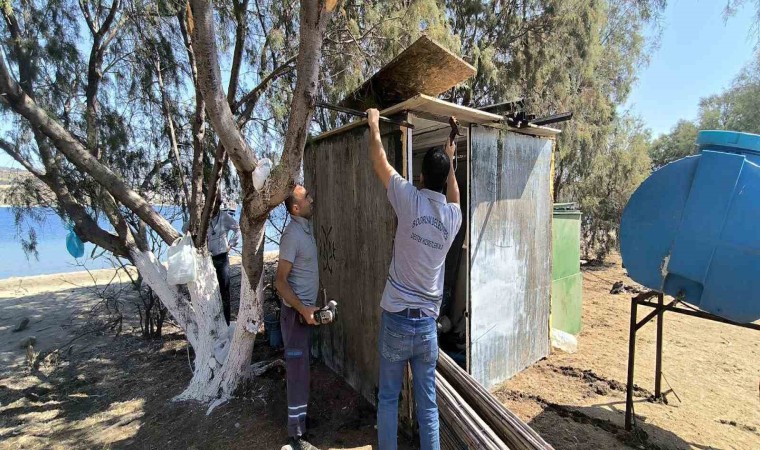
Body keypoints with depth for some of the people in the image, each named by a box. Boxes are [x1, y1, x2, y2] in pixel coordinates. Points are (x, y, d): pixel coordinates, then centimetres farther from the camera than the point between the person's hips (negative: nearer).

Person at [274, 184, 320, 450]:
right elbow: (280, 282, -22)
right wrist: (303, 310, -24)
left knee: (300, 366, 20)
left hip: (306, 308, 9)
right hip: (296, 311, -9)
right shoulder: (293, 234, -21)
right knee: (298, 372, 0)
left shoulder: (306, 226, 7)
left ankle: (301, 418, 38)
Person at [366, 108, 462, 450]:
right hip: (427, 323, 3)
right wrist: (450, 163, 37)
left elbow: (378, 160, 2)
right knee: (428, 403, 17)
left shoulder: (410, 199, -10)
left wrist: (373, 123, 18)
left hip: (396, 319, -3)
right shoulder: (454, 216, 1)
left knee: (388, 398, 15)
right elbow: (452, 198, 27)